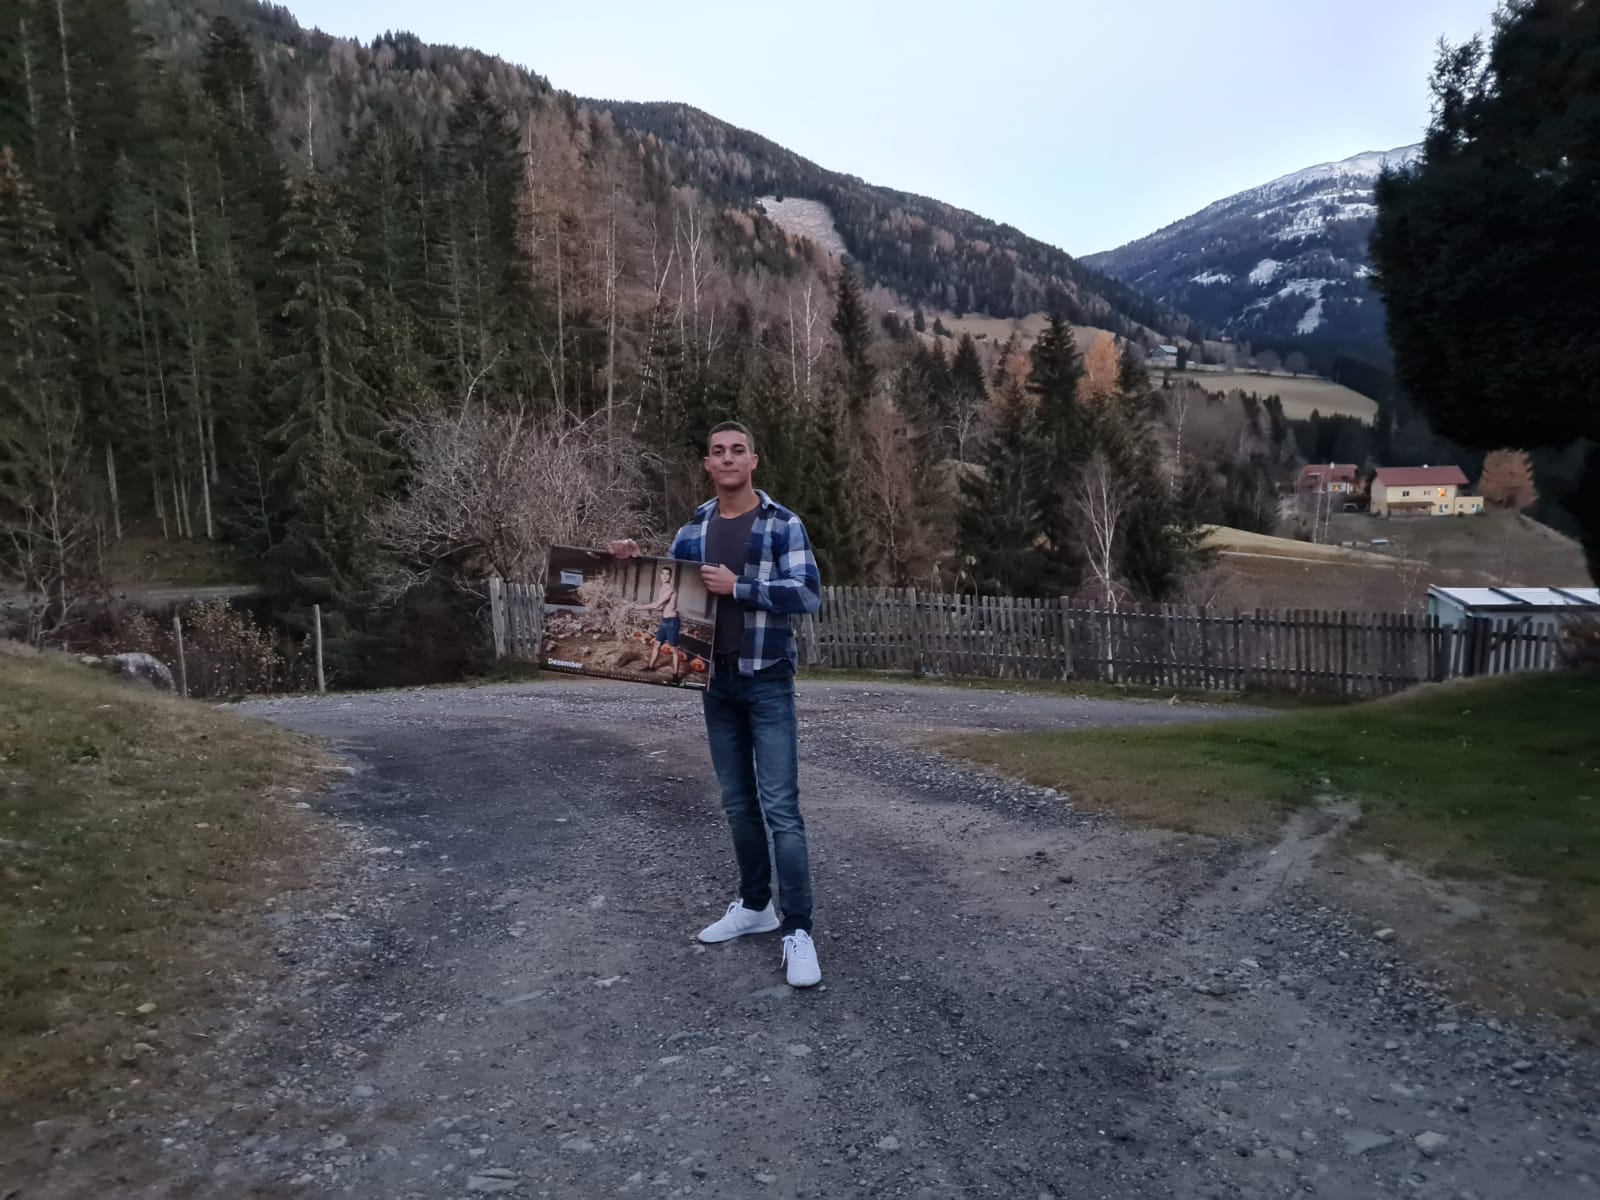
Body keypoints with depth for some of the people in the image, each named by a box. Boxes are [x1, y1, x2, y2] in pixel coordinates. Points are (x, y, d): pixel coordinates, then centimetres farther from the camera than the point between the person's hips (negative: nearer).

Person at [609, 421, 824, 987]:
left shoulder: (782, 524, -5)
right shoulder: (692, 530, 9)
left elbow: (809, 594, -13)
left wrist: (739, 586, -19)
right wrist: (634, 565, -4)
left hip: (768, 682, -5)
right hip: (715, 683, 5)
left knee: (780, 807, -7)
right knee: (738, 803, 13)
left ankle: (798, 931, -2)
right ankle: (755, 905, 28)